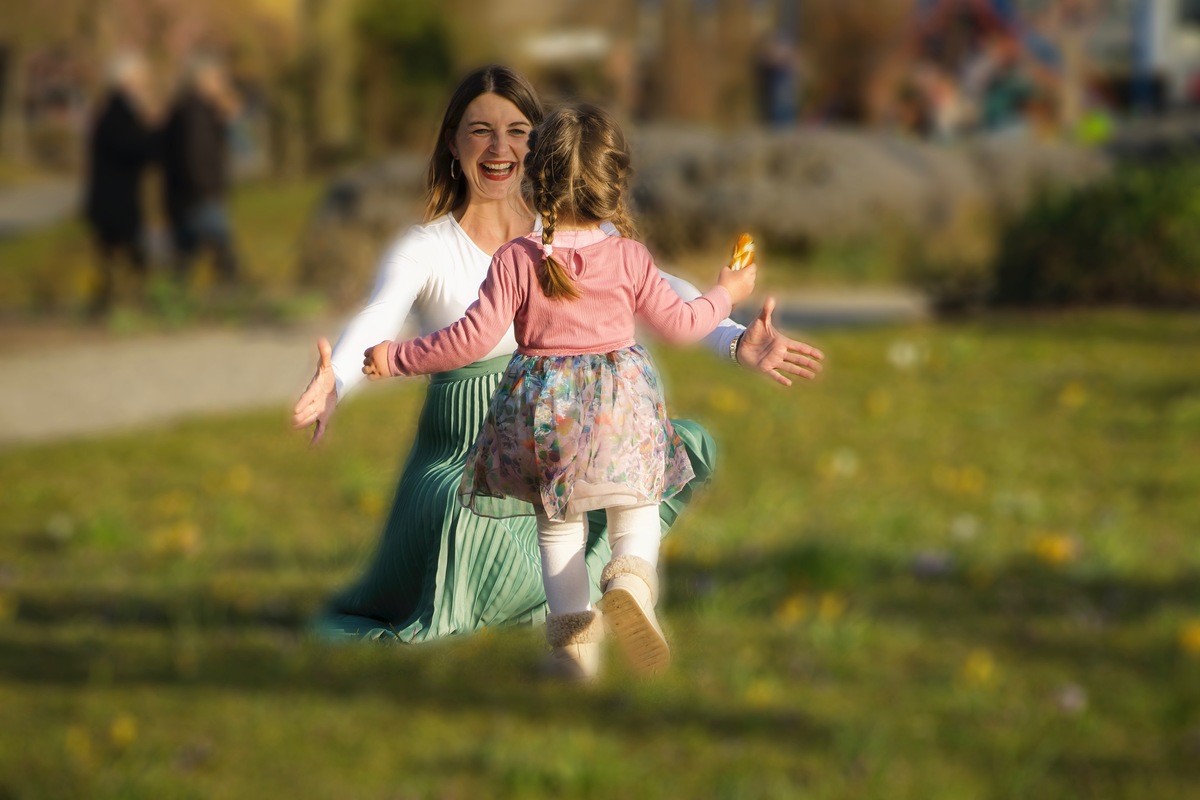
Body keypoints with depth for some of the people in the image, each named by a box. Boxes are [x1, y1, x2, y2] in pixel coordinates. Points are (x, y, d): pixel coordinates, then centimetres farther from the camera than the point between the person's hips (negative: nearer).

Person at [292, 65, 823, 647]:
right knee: (467, 518, -33)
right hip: (463, 457, -4)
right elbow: (376, 320, -24)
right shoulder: (425, 250, -5)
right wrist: (334, 384, -47)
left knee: (689, 447, -11)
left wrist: (735, 340, -29)